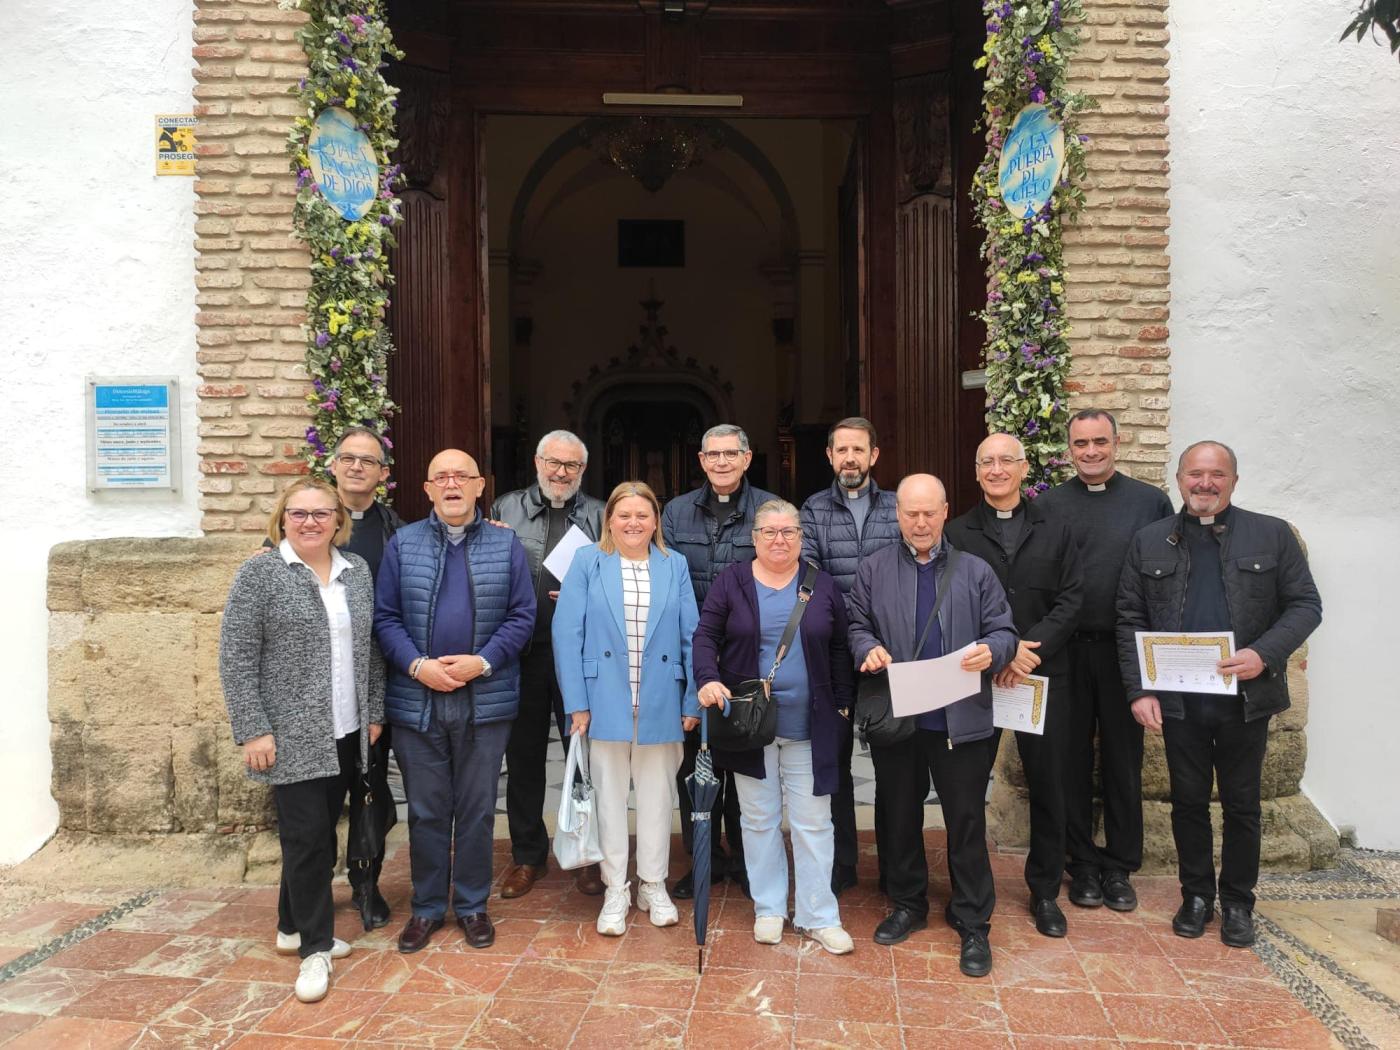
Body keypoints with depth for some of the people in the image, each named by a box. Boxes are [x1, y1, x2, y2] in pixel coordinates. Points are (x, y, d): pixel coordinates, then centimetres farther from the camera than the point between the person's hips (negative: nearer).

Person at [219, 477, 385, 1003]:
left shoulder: (357, 571, 8)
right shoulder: (259, 573, -7)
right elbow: (236, 659, -9)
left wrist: (374, 713, 11)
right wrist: (253, 731, -13)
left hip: (347, 733, 5)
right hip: (293, 734, -5)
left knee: (321, 832, 14)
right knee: (307, 835, -2)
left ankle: (294, 925, 32)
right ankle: (315, 947, 12)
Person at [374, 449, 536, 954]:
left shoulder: (506, 544, 3)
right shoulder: (402, 543, 5)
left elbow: (522, 616, 0)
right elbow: (385, 616, 2)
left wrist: (482, 662, -13)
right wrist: (417, 665, -12)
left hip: (485, 700, 0)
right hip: (417, 699, 1)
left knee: (477, 809, 10)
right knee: (425, 810, 11)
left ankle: (473, 906, 25)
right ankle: (427, 907, 26)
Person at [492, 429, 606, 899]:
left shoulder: (599, 516, 7)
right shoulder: (506, 508, 9)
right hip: (522, 652, 1)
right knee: (523, 755, 11)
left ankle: (588, 855, 23)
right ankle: (527, 855, 28)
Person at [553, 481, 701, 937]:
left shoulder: (675, 566, 4)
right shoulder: (587, 562, -1)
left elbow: (691, 636, 2)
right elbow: (567, 633, -6)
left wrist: (693, 701, -2)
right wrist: (576, 702, -11)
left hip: (659, 702, 2)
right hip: (604, 700, -1)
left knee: (656, 792, 12)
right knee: (609, 793, 9)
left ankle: (653, 884, 28)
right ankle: (615, 891, 23)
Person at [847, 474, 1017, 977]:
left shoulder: (975, 571, 4)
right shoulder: (873, 569, 5)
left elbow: (1004, 632, 3)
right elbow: (857, 626, 6)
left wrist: (990, 651, -19)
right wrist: (868, 648, -16)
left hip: (961, 720, -1)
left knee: (966, 822, 6)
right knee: (900, 817, 15)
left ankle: (973, 923, 21)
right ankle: (907, 903, 35)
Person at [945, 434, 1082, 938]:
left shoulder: (1055, 532, 8)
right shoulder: (957, 533, 3)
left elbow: (1070, 599, 1)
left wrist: (1032, 649, -13)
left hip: (1044, 674, 2)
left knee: (1047, 786, 9)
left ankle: (1045, 891, 25)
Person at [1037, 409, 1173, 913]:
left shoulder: (1151, 501, 2)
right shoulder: (1049, 505, 3)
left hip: (1126, 649, 0)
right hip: (1066, 651, 1)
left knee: (1123, 760, 10)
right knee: (1073, 759, 9)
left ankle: (1119, 866, 25)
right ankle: (1082, 864, 24)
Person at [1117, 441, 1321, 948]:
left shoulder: (1273, 535, 1)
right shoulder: (1150, 542, 3)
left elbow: (1305, 605, -1)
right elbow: (1130, 620, 2)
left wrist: (1264, 653, -18)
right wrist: (1138, 689, -6)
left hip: (1246, 697, 0)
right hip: (1178, 700, 1)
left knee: (1241, 805, 12)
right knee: (1188, 801, 13)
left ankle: (1237, 902, 30)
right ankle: (1196, 895, 30)